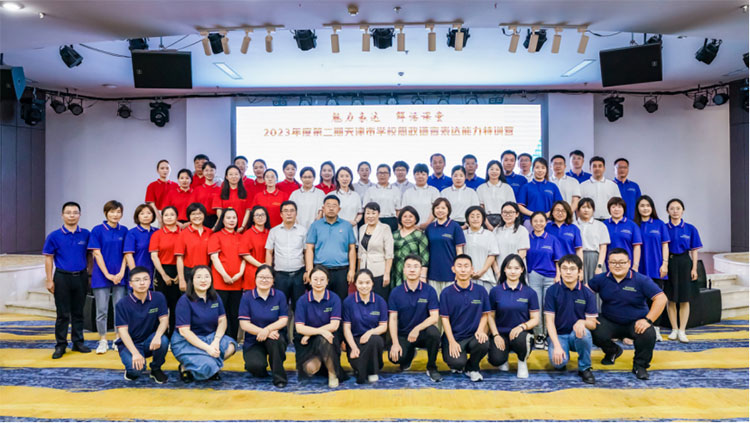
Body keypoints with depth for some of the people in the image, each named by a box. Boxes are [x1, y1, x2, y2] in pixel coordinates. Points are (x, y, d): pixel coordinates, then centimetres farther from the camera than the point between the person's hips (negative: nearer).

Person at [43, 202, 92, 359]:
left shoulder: (86, 234, 2)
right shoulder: (54, 236, -3)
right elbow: (48, 258, 0)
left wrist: (90, 275, 3)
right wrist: (49, 280, -4)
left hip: (81, 277, 2)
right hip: (62, 277, -2)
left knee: (78, 312, 11)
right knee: (62, 313, 3)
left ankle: (78, 342, 21)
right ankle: (60, 345, 12)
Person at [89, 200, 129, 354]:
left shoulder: (124, 230, 5)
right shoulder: (98, 230, -3)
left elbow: (126, 254, 5)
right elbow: (97, 254, -6)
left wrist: (121, 273, -7)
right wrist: (108, 275, -11)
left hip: (120, 276, 2)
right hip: (101, 276, -2)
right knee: (102, 311, 3)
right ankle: (102, 341, 15)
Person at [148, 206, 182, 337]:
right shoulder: (157, 234, 4)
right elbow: (154, 256, -1)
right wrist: (164, 275, -7)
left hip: (179, 273, 1)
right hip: (162, 272, -1)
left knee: (176, 306, 4)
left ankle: (174, 336, 14)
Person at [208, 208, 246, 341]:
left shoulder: (241, 237, 16)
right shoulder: (216, 236, 4)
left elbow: (244, 257, 11)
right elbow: (214, 257, -5)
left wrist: (240, 273, -5)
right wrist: (224, 275, -13)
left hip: (237, 281, 4)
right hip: (220, 281, -4)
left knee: (234, 313, 7)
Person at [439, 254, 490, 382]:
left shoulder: (481, 291, 5)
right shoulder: (446, 293, 0)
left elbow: (484, 314, 9)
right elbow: (445, 318, -1)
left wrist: (480, 330, -11)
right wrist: (452, 342, -11)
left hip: (473, 335, 2)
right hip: (453, 337, -2)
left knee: (484, 343, -32)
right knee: (457, 363, -27)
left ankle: (472, 368, 3)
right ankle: (458, 364, 15)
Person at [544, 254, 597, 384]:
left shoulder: (587, 294, -4)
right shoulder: (552, 291, -7)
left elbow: (593, 324, -5)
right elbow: (549, 321, -8)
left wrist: (582, 322, -30)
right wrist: (557, 346, -20)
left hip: (577, 334, 1)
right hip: (558, 335, 0)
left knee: (584, 333, -35)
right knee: (558, 362, -29)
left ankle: (584, 368, -8)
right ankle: (564, 357, 12)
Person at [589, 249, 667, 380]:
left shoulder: (641, 280, -10)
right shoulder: (600, 279, -2)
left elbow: (661, 298, -14)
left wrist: (648, 320, -23)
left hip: (636, 323, -2)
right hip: (609, 322, 2)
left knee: (648, 335, -34)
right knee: (597, 333, -28)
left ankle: (640, 365, -1)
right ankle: (613, 351, 14)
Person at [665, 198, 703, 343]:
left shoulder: (690, 229, 2)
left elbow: (694, 251, 4)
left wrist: (694, 268, -1)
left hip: (684, 262, 0)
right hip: (668, 262, 0)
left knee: (684, 299, 1)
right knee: (671, 299, 6)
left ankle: (682, 331, 8)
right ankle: (674, 329, 16)